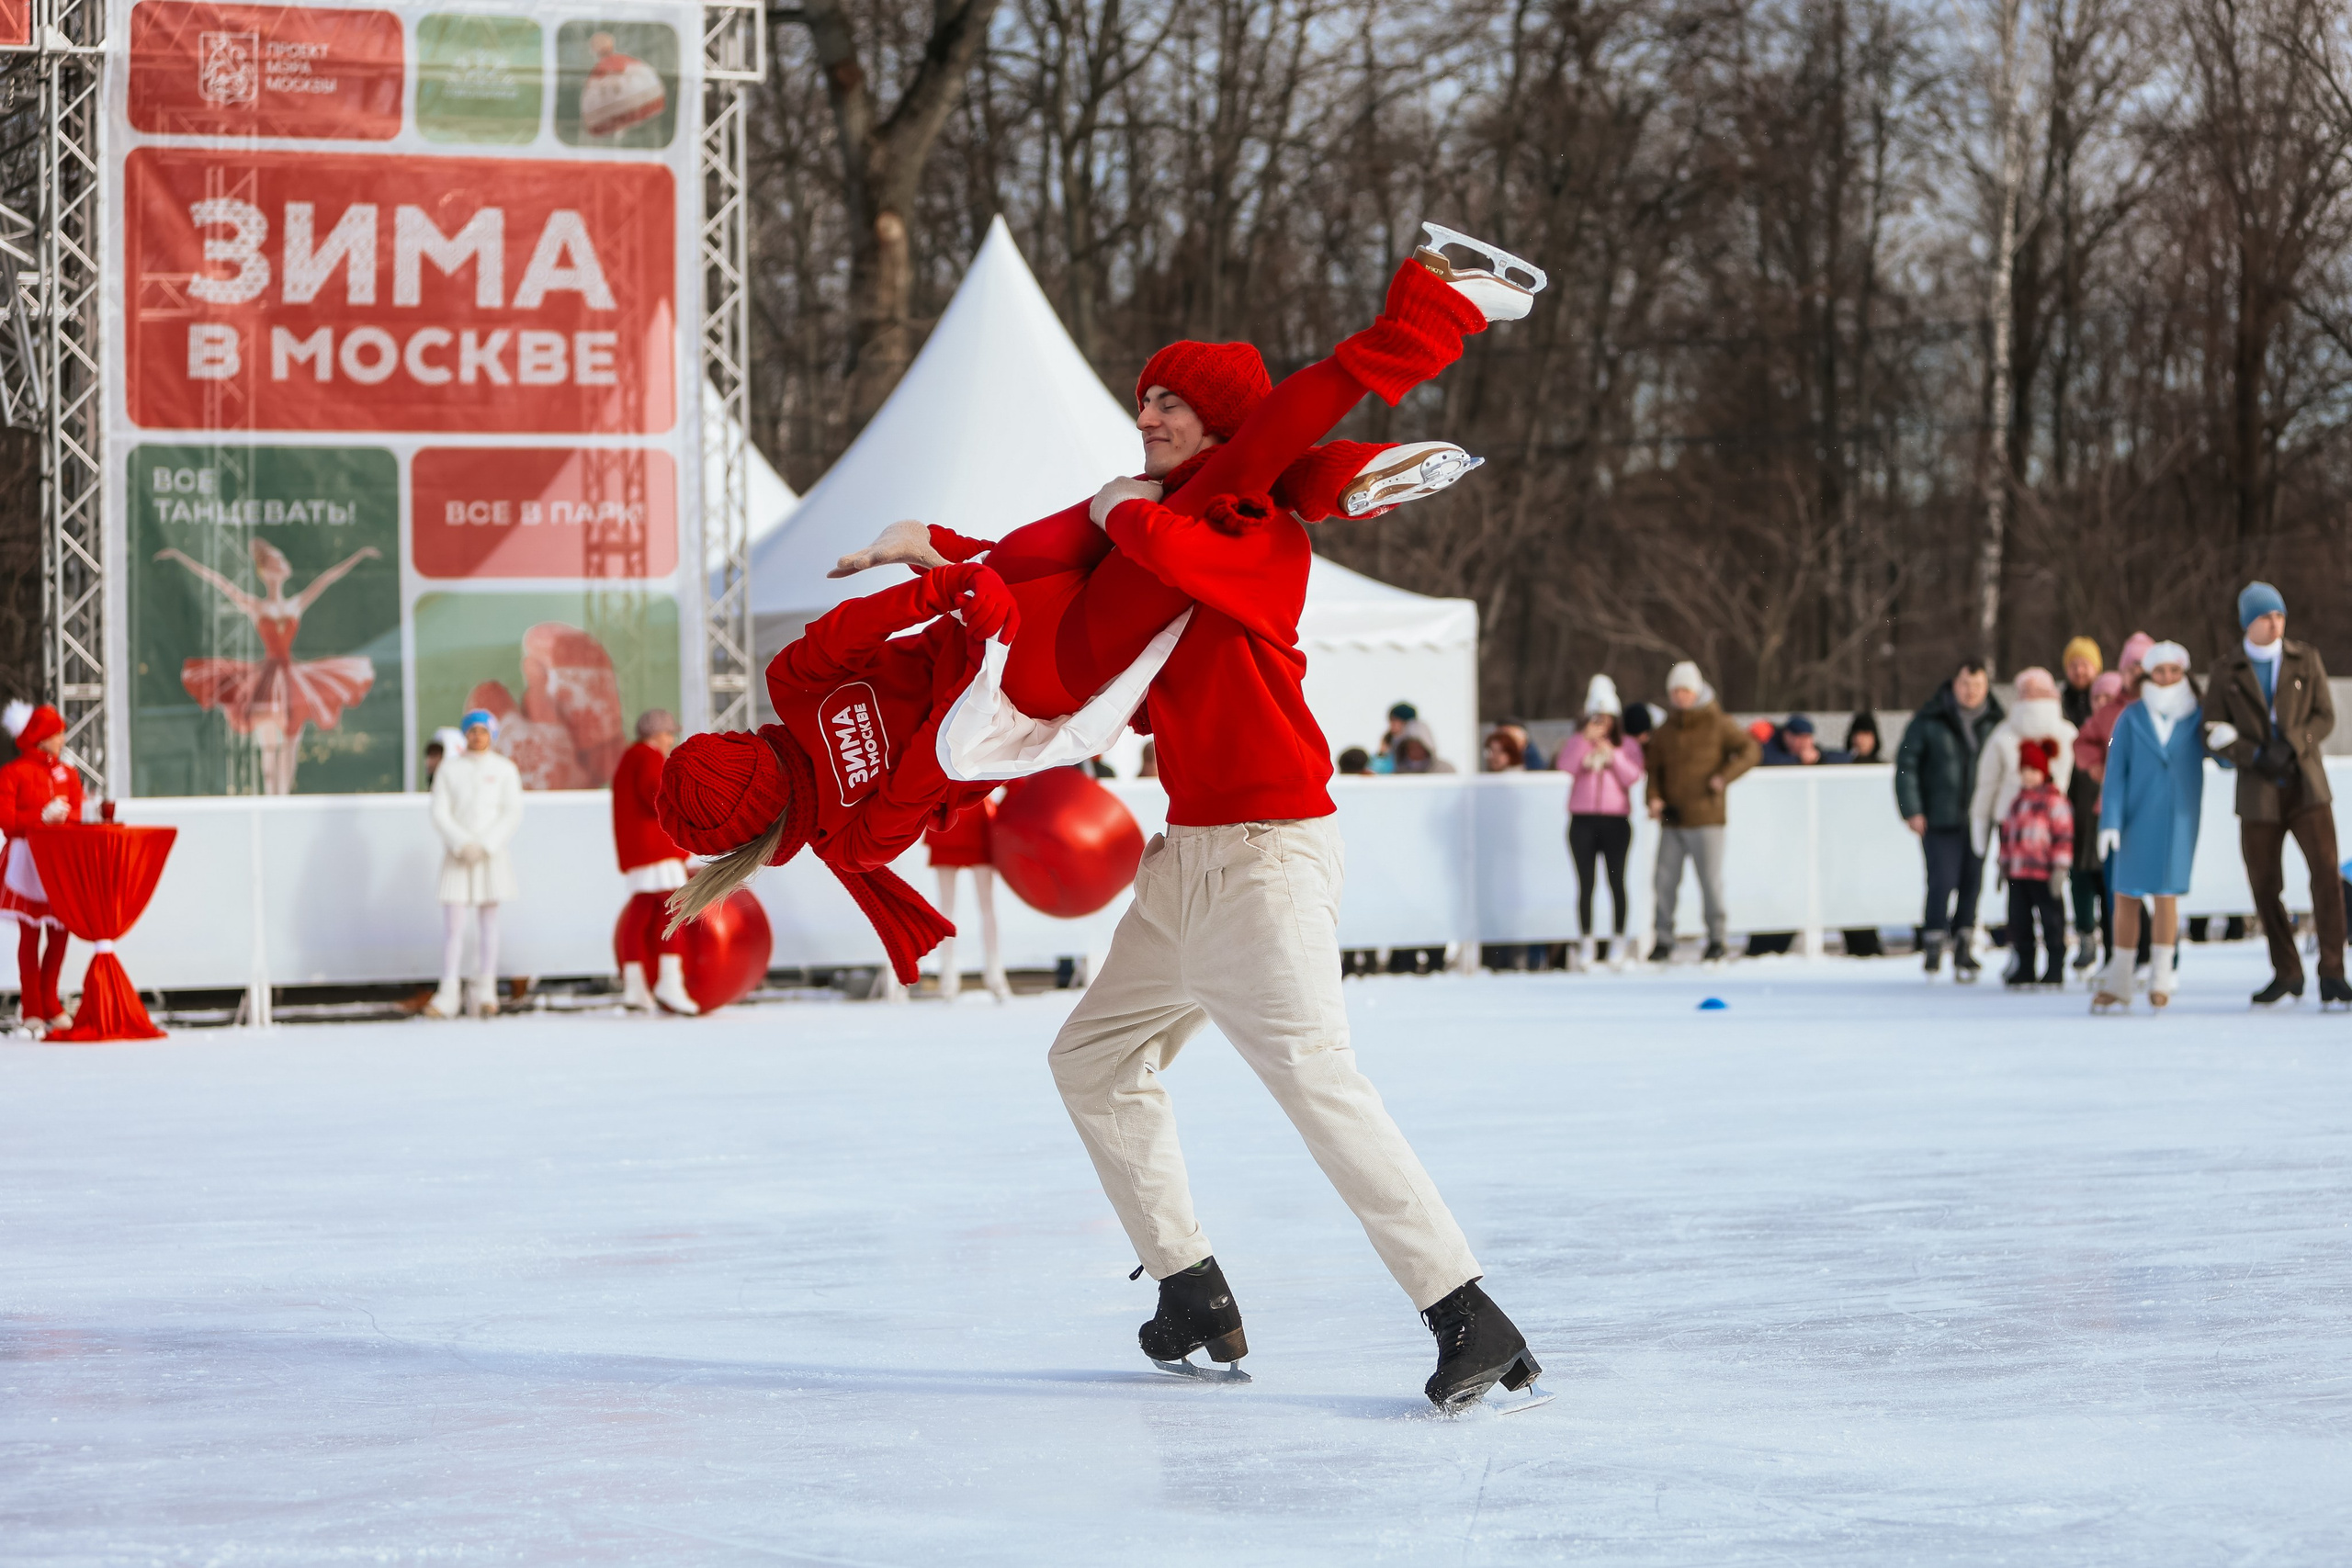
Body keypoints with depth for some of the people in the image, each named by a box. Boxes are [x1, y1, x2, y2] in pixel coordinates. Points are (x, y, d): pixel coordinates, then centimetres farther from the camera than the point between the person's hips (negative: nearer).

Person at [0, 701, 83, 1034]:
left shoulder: (67, 773, 13)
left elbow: (77, 814, 7)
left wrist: (63, 814, -13)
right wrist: (42, 817, -16)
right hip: (27, 858, -5)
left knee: (59, 934, 3)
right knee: (30, 935, -2)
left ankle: (50, 1006, 13)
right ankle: (31, 1011, 2)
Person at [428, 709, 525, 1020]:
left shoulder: (504, 770, 1)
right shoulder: (449, 769, 3)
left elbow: (513, 815, -5)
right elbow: (440, 814, -2)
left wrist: (485, 846, -16)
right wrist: (463, 845, -17)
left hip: (492, 855, 0)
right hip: (456, 855, 0)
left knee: (487, 920, 2)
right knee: (452, 924, -7)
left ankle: (484, 993, 5)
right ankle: (448, 997, -8)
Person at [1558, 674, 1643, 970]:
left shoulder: (1628, 745, 11)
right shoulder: (1577, 742, 12)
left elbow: (1633, 777, -2)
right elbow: (1566, 766, -8)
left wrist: (1612, 755, -12)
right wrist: (1587, 739, -15)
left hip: (1616, 821, 0)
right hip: (1582, 821, 0)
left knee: (1616, 880, -4)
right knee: (1585, 884, -1)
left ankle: (1618, 941, 1)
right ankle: (1586, 943, 4)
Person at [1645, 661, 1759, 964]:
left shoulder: (1717, 724, -1)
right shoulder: (1665, 731, 11)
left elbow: (1750, 750, -2)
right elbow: (1654, 767, 17)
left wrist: (1725, 776, -15)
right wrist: (1654, 797, -2)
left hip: (1706, 818, -4)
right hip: (1671, 819, 4)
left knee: (1711, 881, -4)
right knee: (1664, 882, 3)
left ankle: (1716, 939, 6)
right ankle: (1663, 942, 9)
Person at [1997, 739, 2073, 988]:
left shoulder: (2054, 801, -6)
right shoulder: (2017, 801, 16)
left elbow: (2063, 835, -8)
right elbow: (2007, 833, 22)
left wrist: (2060, 868, -11)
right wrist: (2004, 863, 21)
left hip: (2043, 874, -7)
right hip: (2017, 874, 7)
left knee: (2051, 920, 0)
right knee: (2019, 921, 9)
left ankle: (2055, 969, 5)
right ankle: (2024, 969, 17)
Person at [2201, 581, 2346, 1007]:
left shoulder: (2305, 660, 5)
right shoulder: (2227, 671, 3)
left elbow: (2325, 717, 2)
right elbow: (2214, 731, 0)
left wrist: (2290, 746, -15)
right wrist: (2255, 757, -14)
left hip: (2307, 786, 0)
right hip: (2259, 795, 1)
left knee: (2326, 872, -15)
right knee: (2265, 887, 4)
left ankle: (2332, 975, -14)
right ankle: (2287, 974, 20)